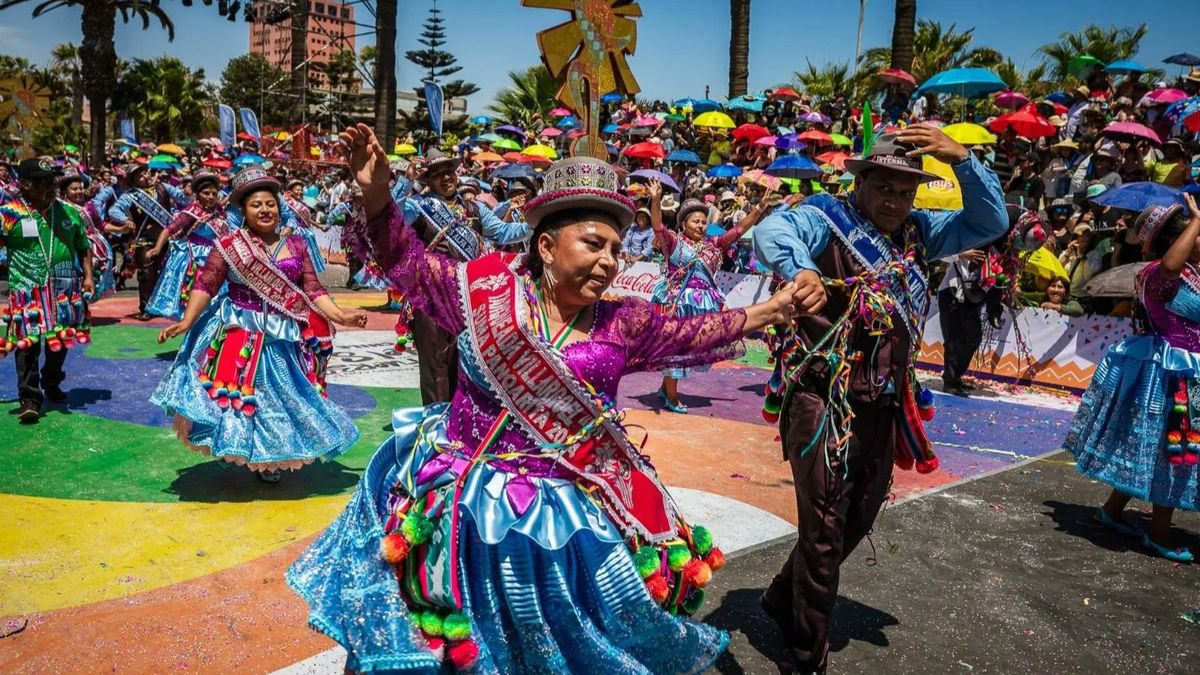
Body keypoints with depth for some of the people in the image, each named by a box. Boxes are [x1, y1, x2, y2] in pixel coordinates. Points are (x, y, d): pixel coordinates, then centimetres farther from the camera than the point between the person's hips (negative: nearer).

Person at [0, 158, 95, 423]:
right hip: (27, 291, -4)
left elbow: (83, 247, 14)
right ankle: (30, 398, 1)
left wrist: (88, 276, 6)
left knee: (61, 340, 14)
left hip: (65, 289, 4)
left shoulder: (69, 211, 6)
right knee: (28, 343, -5)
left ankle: (51, 384, 34)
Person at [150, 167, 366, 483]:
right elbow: (205, 285, -7)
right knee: (236, 391, 0)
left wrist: (339, 316, -11)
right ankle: (233, 448, 20)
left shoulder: (295, 245, 4)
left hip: (284, 337, 3)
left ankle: (269, 459, 26)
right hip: (239, 333, -3)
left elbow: (313, 290, 2)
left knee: (280, 396, 10)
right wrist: (186, 321, -18)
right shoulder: (229, 245, -4)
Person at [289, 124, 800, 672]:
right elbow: (407, 260, -2)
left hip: (572, 516, 2)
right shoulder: (486, 287, -6)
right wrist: (377, 194, -16)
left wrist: (773, 309, 0)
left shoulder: (623, 324, 0)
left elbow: (694, 334, 6)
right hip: (470, 505, -1)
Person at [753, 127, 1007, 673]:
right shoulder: (828, 219, -10)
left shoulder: (917, 233, 11)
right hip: (823, 400, -7)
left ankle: (783, 599, 43)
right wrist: (799, 269, -52)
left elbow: (990, 223, 9)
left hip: (884, 405, 8)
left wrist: (962, 159, -6)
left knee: (857, 521, 20)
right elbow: (771, 230, -30)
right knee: (824, 529, 1)